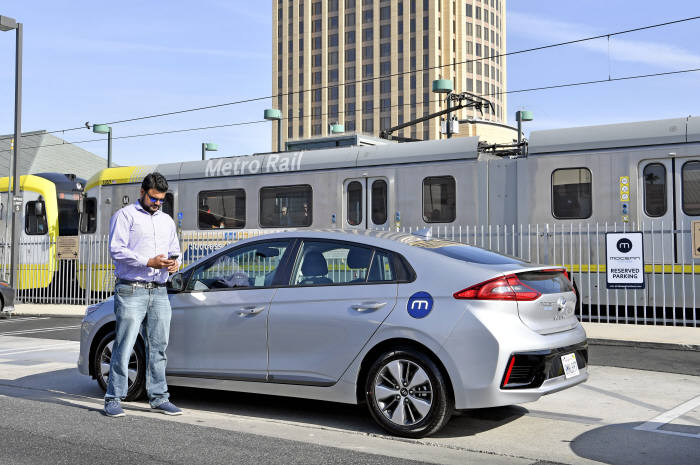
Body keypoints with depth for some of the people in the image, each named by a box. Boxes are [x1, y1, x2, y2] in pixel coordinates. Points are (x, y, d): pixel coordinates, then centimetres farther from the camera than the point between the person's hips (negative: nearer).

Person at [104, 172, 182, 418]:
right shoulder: (125, 216, 2)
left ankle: (159, 398, 16)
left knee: (158, 347, 8)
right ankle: (113, 399, 2)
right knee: (124, 346, -6)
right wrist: (149, 262, -17)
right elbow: (116, 249, -9)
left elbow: (175, 250, 25)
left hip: (159, 292, 6)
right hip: (131, 291, -6)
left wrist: (174, 263, 1)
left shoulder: (167, 221, 21)